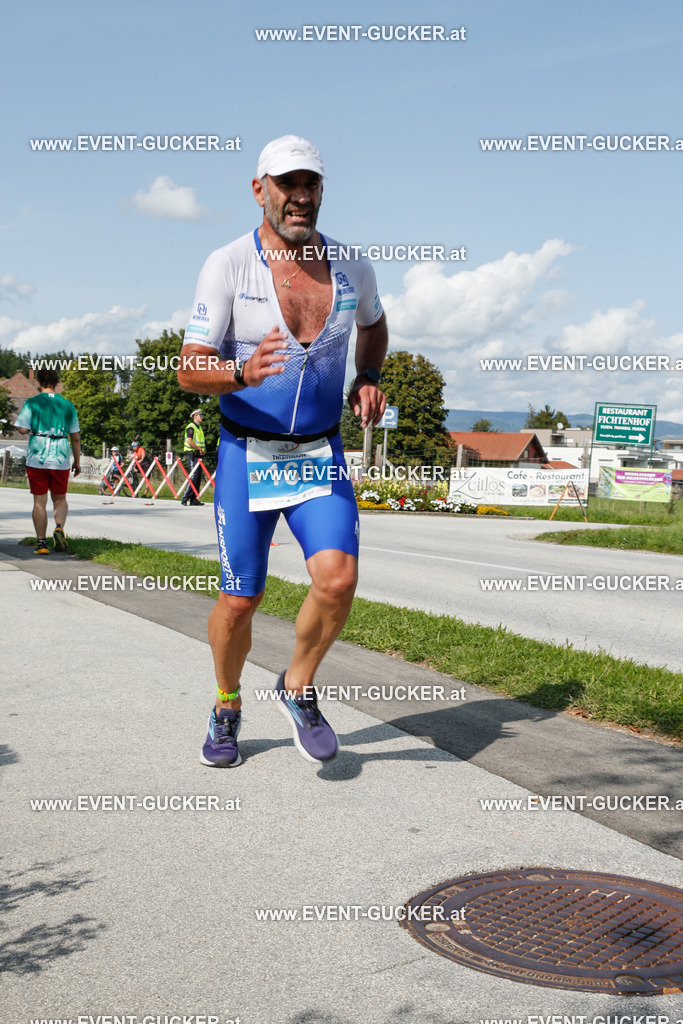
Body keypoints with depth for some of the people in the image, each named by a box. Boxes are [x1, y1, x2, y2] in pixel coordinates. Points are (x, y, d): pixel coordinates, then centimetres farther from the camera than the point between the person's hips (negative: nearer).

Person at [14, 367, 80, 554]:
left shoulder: (31, 403, -2)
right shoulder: (68, 405, 6)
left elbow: (22, 429, -10)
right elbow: (75, 437, 8)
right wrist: (77, 461, 16)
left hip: (37, 458, -2)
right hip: (61, 458, 2)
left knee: (39, 501, 5)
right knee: (60, 499, 16)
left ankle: (42, 543, 5)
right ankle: (59, 528, -11)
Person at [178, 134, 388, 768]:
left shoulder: (352, 269, 1)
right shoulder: (227, 266, -9)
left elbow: (373, 325, 25)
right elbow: (189, 371, -12)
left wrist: (368, 380, 6)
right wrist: (243, 372, -32)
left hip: (321, 455, 2)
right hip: (246, 454, -2)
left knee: (337, 578, -18)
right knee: (239, 600, 2)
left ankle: (297, 690, 9)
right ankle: (227, 709, 31)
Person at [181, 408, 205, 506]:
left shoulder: (199, 427, 20)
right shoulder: (191, 427, -9)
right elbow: (189, 441, -20)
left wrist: (203, 448, 7)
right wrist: (199, 448, -12)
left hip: (198, 454, 9)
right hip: (192, 454, -9)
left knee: (198, 478, 7)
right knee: (193, 477, -15)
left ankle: (194, 499, 9)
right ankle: (185, 499, -13)